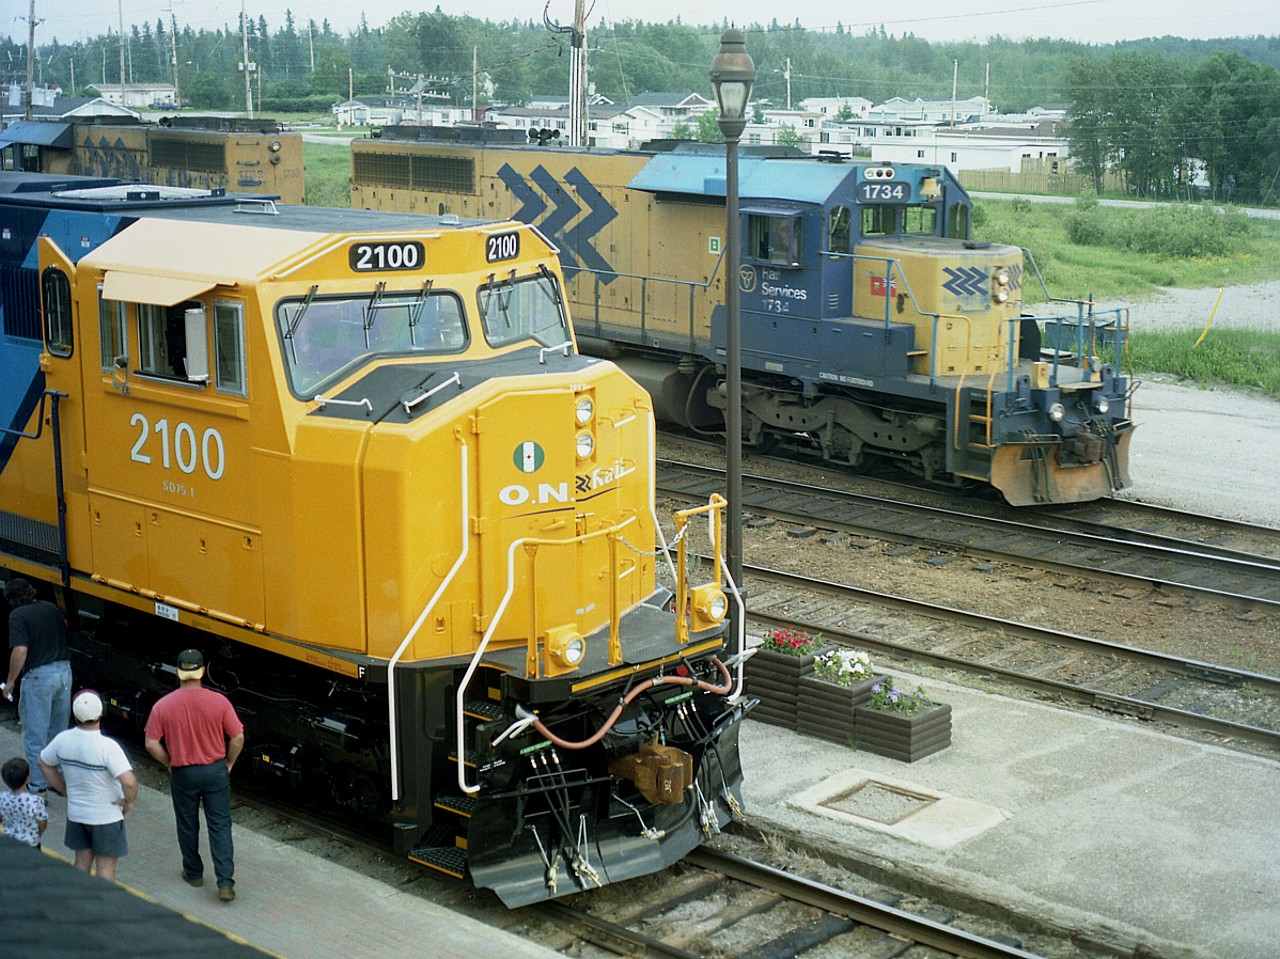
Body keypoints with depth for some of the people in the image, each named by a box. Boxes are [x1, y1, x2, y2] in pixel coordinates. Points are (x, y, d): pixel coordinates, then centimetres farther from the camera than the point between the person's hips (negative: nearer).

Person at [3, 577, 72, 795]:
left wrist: (11, 681, -9)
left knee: (34, 736, 4)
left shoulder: (17, 616, -10)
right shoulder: (51, 608, 10)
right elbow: (65, 636, 17)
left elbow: (20, 651, -19)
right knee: (59, 732, 20)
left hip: (38, 677, -6)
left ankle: (38, 788, 7)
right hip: (64, 671, 6)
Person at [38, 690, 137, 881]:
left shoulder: (63, 739, -9)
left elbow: (44, 763, 9)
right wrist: (128, 802, -14)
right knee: (105, 869, 8)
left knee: (82, 863, 20)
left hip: (76, 814, 5)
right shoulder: (108, 747, -27)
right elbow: (129, 782, -34)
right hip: (106, 816, -5)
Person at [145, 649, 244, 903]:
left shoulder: (163, 706, -11)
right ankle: (225, 882, -2)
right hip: (216, 771, 0)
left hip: (183, 774, 0)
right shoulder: (219, 701, -12)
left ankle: (193, 873, 34)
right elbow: (238, 738, -9)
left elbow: (152, 744, -8)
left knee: (187, 826, 19)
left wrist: (170, 764, 7)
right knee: (220, 826, 4)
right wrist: (228, 764, 7)